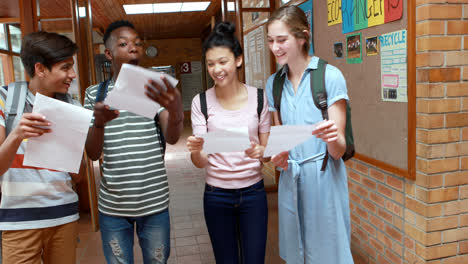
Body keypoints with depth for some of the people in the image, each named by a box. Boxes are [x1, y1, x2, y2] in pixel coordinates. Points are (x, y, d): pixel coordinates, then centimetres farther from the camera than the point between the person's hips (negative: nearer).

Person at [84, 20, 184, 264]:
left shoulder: (155, 90, -1)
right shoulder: (95, 94, 1)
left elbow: (172, 138, -16)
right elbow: (93, 154, -4)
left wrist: (176, 107, -38)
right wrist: (99, 121, -25)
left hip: (154, 202, 0)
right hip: (112, 206, 1)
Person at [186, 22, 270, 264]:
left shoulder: (258, 97, -3)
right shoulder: (201, 102, -5)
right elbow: (200, 162, -8)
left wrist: (260, 152, -21)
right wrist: (195, 150, -30)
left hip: (253, 192, 0)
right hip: (217, 196, 0)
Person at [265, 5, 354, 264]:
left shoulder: (330, 76, -10)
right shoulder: (273, 83, 5)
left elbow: (339, 150, -10)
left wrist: (332, 138, -33)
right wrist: (278, 157, -9)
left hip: (324, 177, -4)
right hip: (290, 179, 5)